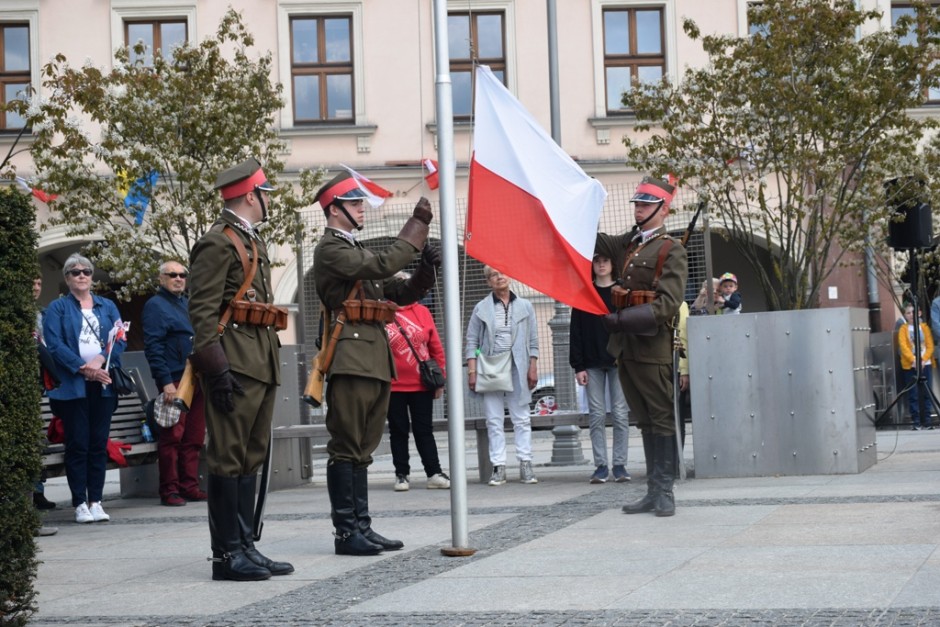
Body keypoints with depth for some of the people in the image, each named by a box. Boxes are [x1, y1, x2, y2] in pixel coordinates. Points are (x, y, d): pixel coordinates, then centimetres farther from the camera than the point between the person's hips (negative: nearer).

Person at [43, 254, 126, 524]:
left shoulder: (107, 306, 16)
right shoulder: (57, 308, 6)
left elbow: (120, 340, 5)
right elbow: (54, 344, -6)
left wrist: (99, 360, -12)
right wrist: (83, 367, -15)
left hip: (103, 383, 3)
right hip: (72, 386, -3)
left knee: (99, 444, 3)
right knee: (77, 444, -3)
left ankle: (96, 501, 9)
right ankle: (80, 504, 2)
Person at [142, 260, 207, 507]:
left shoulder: (188, 304, 20)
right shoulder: (155, 306, -3)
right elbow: (153, 347, -11)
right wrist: (166, 381, -17)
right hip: (174, 380, -7)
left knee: (194, 437, 8)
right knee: (173, 436, -6)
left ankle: (190, 486, 14)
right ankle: (169, 490, -1)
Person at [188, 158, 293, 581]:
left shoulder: (253, 242, 21)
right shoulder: (218, 243, -9)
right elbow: (202, 312, -15)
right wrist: (217, 368, -22)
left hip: (261, 366, 10)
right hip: (235, 366, -10)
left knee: (251, 458, 11)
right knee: (228, 460, -5)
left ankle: (245, 547, 17)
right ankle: (226, 554, -1)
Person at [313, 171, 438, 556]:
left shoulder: (356, 251, 24)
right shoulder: (330, 249, -5)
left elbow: (403, 293, 20)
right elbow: (384, 265, -18)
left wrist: (427, 269, 1)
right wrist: (418, 222, -13)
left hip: (376, 359, 9)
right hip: (351, 358, -9)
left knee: (362, 449, 10)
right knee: (346, 448, -6)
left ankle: (362, 527, 13)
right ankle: (346, 532, -4)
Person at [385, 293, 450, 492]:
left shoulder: (422, 312, 3)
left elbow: (436, 347, 5)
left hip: (422, 385, 1)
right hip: (393, 386, -1)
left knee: (424, 430, 7)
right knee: (398, 431, 7)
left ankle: (434, 473, 9)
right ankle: (401, 475, 14)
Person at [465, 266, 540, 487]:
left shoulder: (525, 306, 8)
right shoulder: (481, 308, 4)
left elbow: (533, 341, 9)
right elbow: (472, 342, 3)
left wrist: (533, 368, 1)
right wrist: (472, 371, -5)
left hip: (518, 368, 1)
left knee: (522, 418, 2)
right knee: (494, 420, -1)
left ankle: (525, 464, 5)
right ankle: (499, 467, 1)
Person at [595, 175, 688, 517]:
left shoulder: (671, 251, -6)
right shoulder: (627, 244, 15)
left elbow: (668, 304, -14)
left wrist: (622, 319, -20)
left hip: (652, 348, -7)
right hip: (625, 347, 7)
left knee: (661, 419, -1)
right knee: (645, 421, 11)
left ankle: (665, 492, 4)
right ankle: (653, 492, 16)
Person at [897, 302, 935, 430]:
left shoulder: (924, 327, 10)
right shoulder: (903, 329, 3)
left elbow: (930, 345, 4)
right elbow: (903, 346, -9)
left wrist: (924, 360, -13)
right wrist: (913, 360, -23)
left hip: (925, 364, 2)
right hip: (910, 365, -2)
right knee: (913, 395, -3)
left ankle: (927, 420, 7)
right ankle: (915, 421, 1)